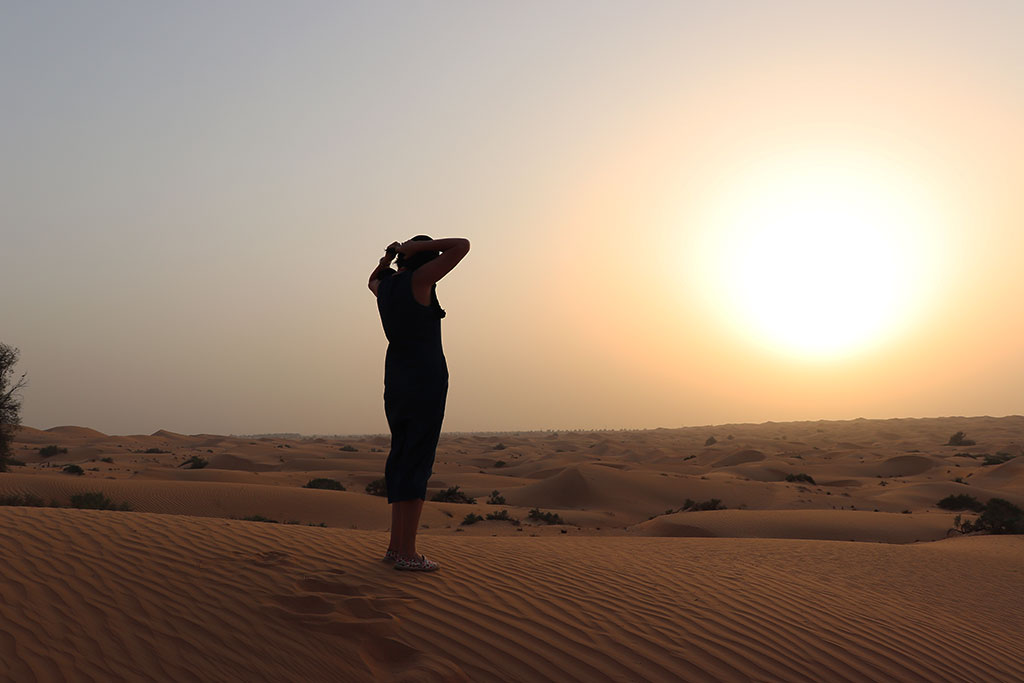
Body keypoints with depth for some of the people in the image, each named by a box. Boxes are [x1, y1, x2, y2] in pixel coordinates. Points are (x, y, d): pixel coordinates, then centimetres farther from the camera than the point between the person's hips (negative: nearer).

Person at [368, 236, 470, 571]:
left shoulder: (384, 285, 11)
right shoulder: (419, 279, -9)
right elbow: (462, 245, -11)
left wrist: (388, 256, 22)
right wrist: (417, 247, -3)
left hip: (397, 380, 8)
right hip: (426, 378, -8)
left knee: (402, 458, 12)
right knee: (419, 462, -7)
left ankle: (396, 544, 14)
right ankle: (407, 552, -8)